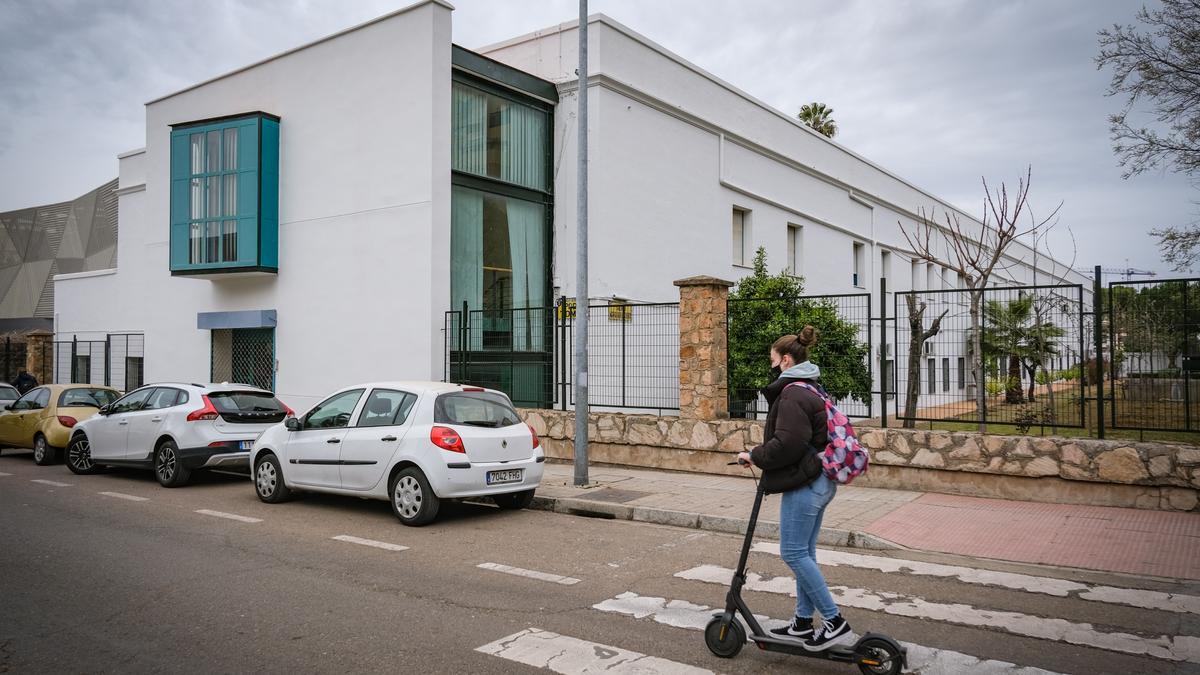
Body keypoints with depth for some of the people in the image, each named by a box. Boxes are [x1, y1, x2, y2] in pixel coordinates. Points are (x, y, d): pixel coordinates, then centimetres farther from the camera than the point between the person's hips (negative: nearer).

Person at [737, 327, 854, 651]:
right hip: (820, 481, 11)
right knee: (804, 552, 14)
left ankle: (835, 623, -2)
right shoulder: (810, 391, 17)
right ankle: (803, 624, 22)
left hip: (803, 484, -11)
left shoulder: (793, 394, -16)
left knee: (793, 552, -5)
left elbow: (786, 444, -24)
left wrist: (755, 456, -8)